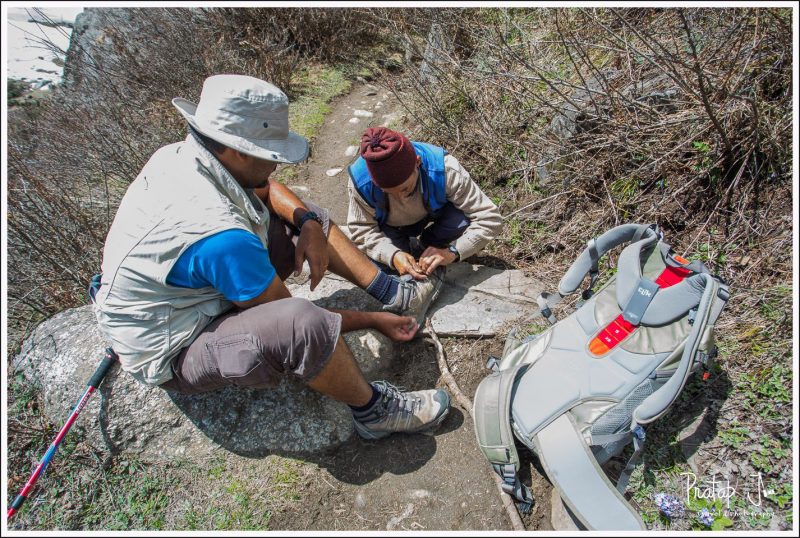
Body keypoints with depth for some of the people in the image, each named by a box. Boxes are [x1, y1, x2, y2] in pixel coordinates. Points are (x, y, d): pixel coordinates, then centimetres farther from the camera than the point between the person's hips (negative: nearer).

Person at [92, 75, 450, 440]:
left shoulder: (178, 155, -10)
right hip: (173, 355, -9)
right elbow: (292, 320, -24)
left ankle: (393, 294, 8)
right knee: (304, 321, -39)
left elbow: (267, 189, 7)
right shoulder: (220, 235, -37)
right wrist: (373, 321, -13)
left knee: (307, 216, 5)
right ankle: (373, 410, -11)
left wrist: (308, 223, -12)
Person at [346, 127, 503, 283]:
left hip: (433, 214, -1)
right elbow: (361, 230, -21)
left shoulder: (444, 169, -38)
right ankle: (409, 248, 8)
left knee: (463, 220, -32)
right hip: (392, 227, 1)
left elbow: (490, 218, -33)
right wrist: (392, 255, -39)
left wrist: (452, 252, -46)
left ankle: (427, 245, -2)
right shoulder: (360, 181, -35)